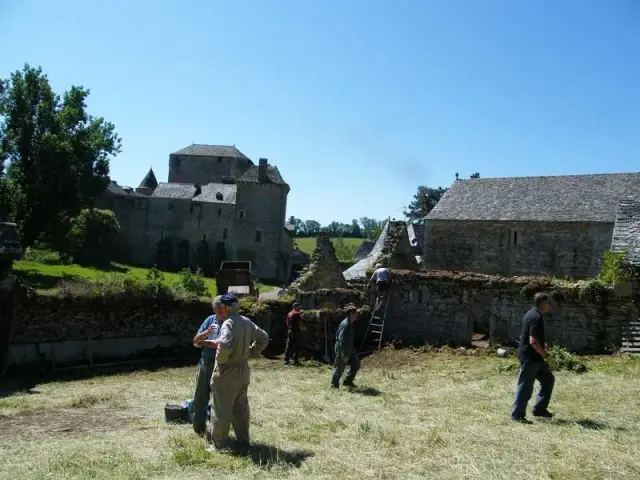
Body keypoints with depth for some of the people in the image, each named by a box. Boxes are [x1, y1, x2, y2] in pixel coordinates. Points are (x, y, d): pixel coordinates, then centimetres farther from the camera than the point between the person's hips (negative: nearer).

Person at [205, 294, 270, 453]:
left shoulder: (228, 323, -21)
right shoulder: (247, 322, 4)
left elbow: (225, 345, -36)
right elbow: (263, 338, 14)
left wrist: (220, 359, -18)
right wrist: (250, 353, 12)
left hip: (227, 373, -8)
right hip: (243, 370, 8)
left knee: (221, 410, 5)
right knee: (241, 408, 18)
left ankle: (219, 445, 14)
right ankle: (243, 441, 26)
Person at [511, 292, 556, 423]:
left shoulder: (531, 314, 11)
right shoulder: (537, 317, -21)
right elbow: (533, 341, -26)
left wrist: (542, 349, 19)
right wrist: (544, 354, -14)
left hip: (535, 358, 10)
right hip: (530, 358, -10)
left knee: (548, 379, 17)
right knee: (525, 387, -2)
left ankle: (539, 409, 23)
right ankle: (517, 415, 8)